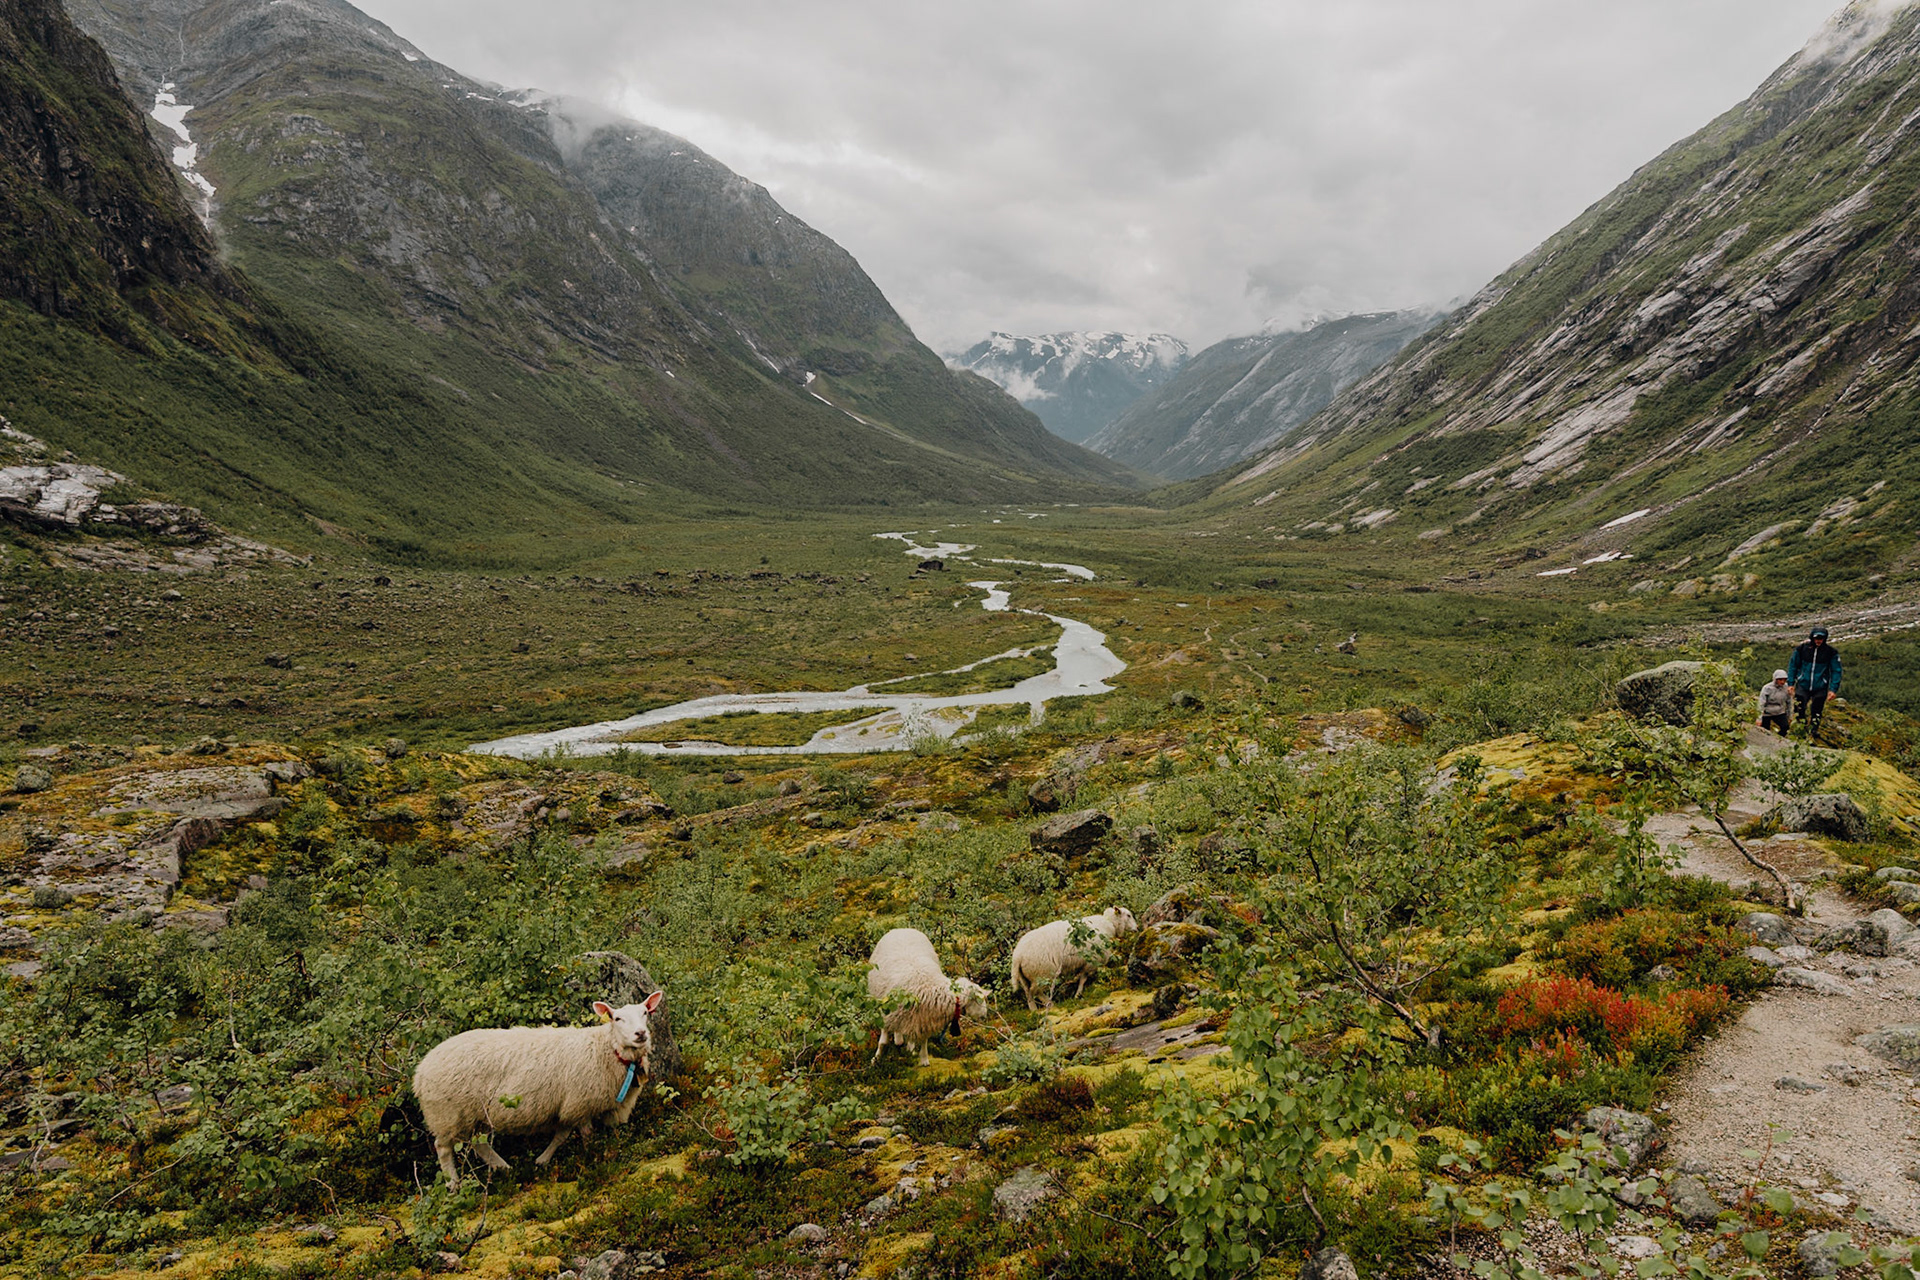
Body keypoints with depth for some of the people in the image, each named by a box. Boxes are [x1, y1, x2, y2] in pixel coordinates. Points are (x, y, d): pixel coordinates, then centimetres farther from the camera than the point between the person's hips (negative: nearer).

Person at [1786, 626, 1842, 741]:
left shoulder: (1830, 652, -7)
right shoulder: (1802, 648, -5)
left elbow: (1836, 671, 1)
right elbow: (1793, 665, 6)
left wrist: (1833, 689, -5)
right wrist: (1790, 683, 3)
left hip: (1820, 688, 0)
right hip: (1803, 686, 0)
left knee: (1816, 715, 6)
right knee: (1799, 712, -4)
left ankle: (1812, 737, 18)